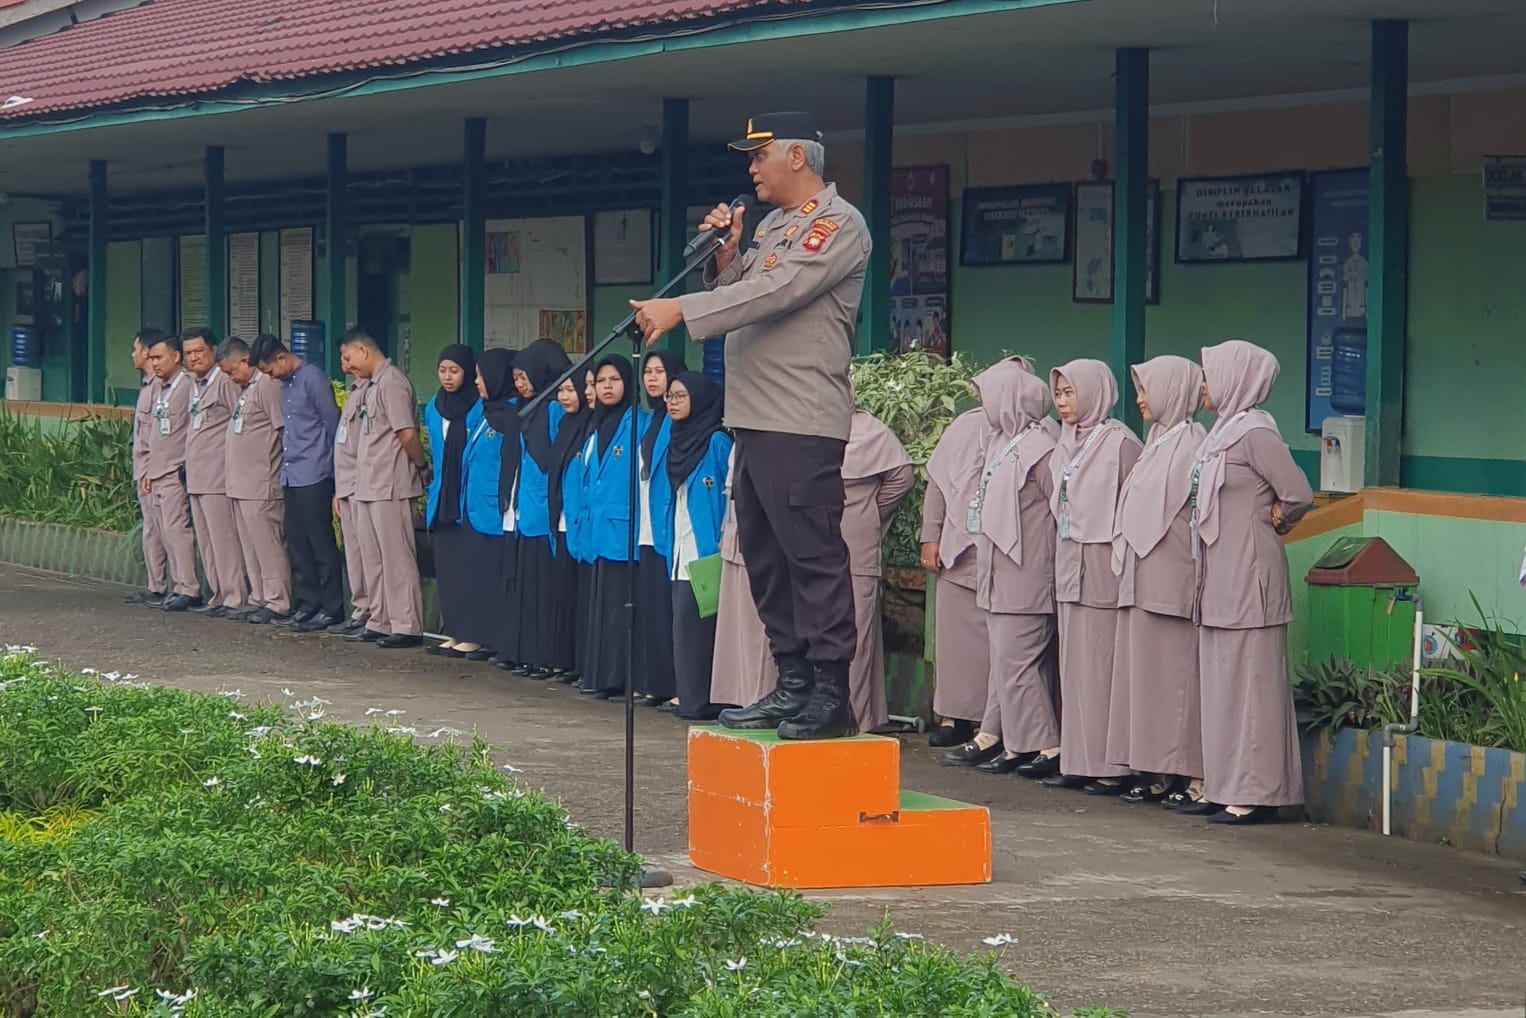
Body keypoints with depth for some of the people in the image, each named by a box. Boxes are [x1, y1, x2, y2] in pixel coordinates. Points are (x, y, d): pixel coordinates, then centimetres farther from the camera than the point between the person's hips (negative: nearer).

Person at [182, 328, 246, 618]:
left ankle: (234, 597, -6)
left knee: (224, 538, -9)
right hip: (196, 476, 10)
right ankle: (218, 594, 17)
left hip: (218, 474, -10)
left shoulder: (225, 382, -11)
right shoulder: (194, 385, 17)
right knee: (206, 540, 12)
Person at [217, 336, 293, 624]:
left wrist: (275, 472, -13)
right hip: (240, 484, 10)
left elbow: (284, 429, -16)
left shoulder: (267, 386, -14)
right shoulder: (244, 389, 16)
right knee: (250, 546, 13)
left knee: (267, 544, -6)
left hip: (261, 485, -10)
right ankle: (259, 599, 20)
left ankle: (278, 603, -2)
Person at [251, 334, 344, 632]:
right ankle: (307, 603, 15)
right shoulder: (285, 385, 16)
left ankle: (331, 607, 0)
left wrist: (331, 469, -8)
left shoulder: (312, 378, -10)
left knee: (321, 543, -5)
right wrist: (284, 471, 15)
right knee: (297, 543, 9)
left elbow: (332, 425, -10)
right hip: (292, 477, 9)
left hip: (314, 476, -9)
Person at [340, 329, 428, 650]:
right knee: (373, 558, 14)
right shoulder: (372, 385, 15)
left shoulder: (391, 382, -15)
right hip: (368, 487, 10)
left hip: (390, 487, -10)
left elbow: (407, 433, -19)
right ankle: (380, 623, 21)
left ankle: (407, 627, -2)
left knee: (397, 557, -5)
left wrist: (422, 467, -7)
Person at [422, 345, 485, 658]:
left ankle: (471, 636, -6)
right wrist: (432, 493, 18)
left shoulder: (479, 408, -8)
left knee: (468, 567, -8)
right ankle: (452, 633, 11)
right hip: (442, 501, 7)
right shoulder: (434, 408, 14)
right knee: (446, 569, 7)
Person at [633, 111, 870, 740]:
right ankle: (792, 686, 18)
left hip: (802, 425, -10)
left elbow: (776, 291, -19)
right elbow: (739, 296, 22)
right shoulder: (770, 227, 22)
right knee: (765, 558, 12)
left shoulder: (837, 223, -7)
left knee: (813, 556, -11)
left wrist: (681, 311, -22)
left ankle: (831, 696, -10)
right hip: (754, 419, 10)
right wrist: (726, 255, 4)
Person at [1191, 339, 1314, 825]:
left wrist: (1271, 524, -1)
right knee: (1221, 682, 12)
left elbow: (1298, 494, -16)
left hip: (1248, 577, -10)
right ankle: (1225, 788, 17)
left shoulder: (1254, 433, -14)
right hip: (1221, 578, 10)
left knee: (1249, 681, -6)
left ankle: (1256, 792, -4)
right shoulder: (1223, 430, 14)